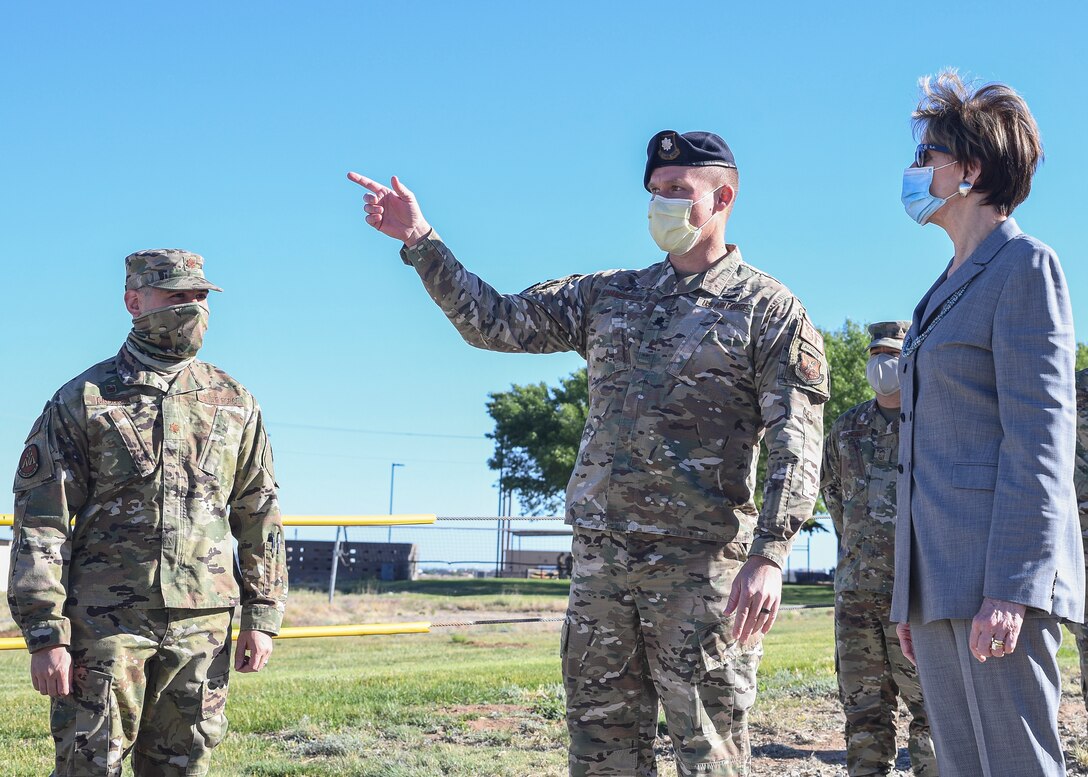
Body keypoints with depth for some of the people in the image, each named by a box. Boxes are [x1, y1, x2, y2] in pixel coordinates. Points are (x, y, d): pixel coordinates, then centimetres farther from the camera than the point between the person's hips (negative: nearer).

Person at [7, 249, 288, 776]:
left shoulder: (234, 404, 11)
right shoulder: (82, 401, 1)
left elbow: (260, 516, 14)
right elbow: (40, 523, -3)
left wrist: (261, 616, 8)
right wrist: (45, 634, -10)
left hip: (202, 626, 3)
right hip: (105, 623, -3)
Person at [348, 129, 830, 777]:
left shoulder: (770, 310, -1)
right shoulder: (609, 296, 15)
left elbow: (797, 449, -9)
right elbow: (494, 321, 15)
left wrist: (770, 556, -21)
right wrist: (420, 241, 6)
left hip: (701, 565, -5)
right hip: (600, 556, 5)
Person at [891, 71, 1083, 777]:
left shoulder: (1025, 266, -5)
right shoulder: (949, 289, 21)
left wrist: (1010, 586, -21)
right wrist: (913, 597, 19)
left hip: (998, 569, -9)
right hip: (941, 579, 9)